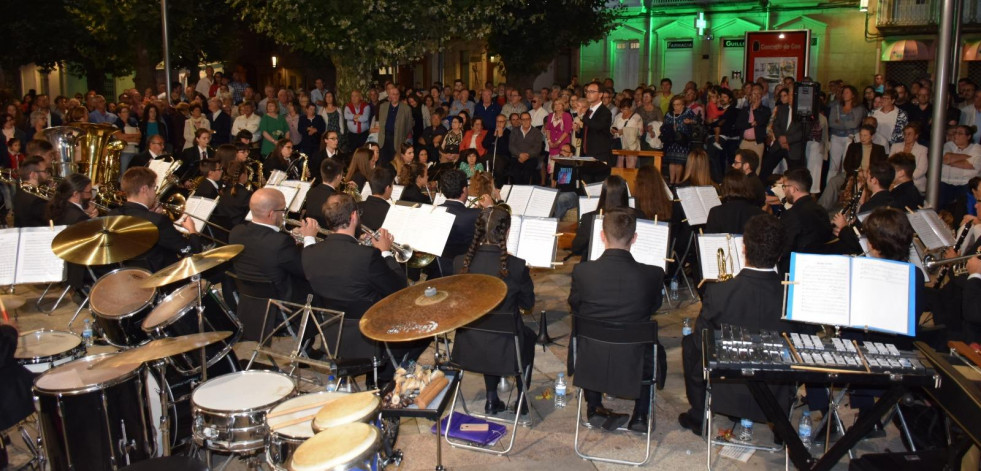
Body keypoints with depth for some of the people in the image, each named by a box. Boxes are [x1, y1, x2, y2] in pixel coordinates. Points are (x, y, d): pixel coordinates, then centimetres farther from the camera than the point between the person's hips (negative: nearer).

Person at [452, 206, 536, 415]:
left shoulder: (460, 262, -12)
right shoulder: (516, 266, -19)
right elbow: (528, 303, -2)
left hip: (468, 349, 3)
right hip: (503, 352, -2)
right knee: (528, 336, 32)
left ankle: (492, 399, 37)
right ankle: (522, 401, 38)